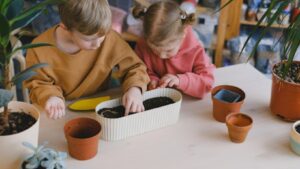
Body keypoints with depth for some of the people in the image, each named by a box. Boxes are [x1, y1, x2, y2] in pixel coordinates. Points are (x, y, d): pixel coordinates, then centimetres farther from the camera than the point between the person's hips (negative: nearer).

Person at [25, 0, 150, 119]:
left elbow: (133, 67, -6)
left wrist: (135, 89, -26)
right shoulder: (40, 49, -18)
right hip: (63, 111, 0)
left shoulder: (109, 38, -16)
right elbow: (39, 84, -4)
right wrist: (51, 97, -26)